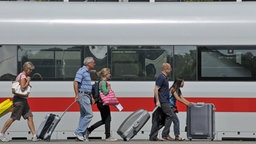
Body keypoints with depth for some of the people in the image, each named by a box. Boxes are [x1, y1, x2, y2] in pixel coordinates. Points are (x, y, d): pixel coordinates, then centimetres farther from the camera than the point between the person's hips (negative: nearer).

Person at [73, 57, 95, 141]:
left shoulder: (87, 72, 19)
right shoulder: (81, 71, -12)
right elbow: (75, 83, -21)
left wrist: (91, 97, 24)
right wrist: (77, 95, -28)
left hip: (86, 96, 10)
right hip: (82, 95, -10)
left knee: (84, 115, 9)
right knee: (89, 114, -14)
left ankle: (80, 135, 10)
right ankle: (79, 132, -12)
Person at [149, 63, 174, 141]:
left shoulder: (164, 77, 18)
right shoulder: (161, 77, -13)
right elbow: (156, 89, -18)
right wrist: (157, 101, -22)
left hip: (164, 101, 10)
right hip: (162, 101, -10)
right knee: (169, 116, -8)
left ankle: (153, 136, 7)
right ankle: (165, 134, -7)